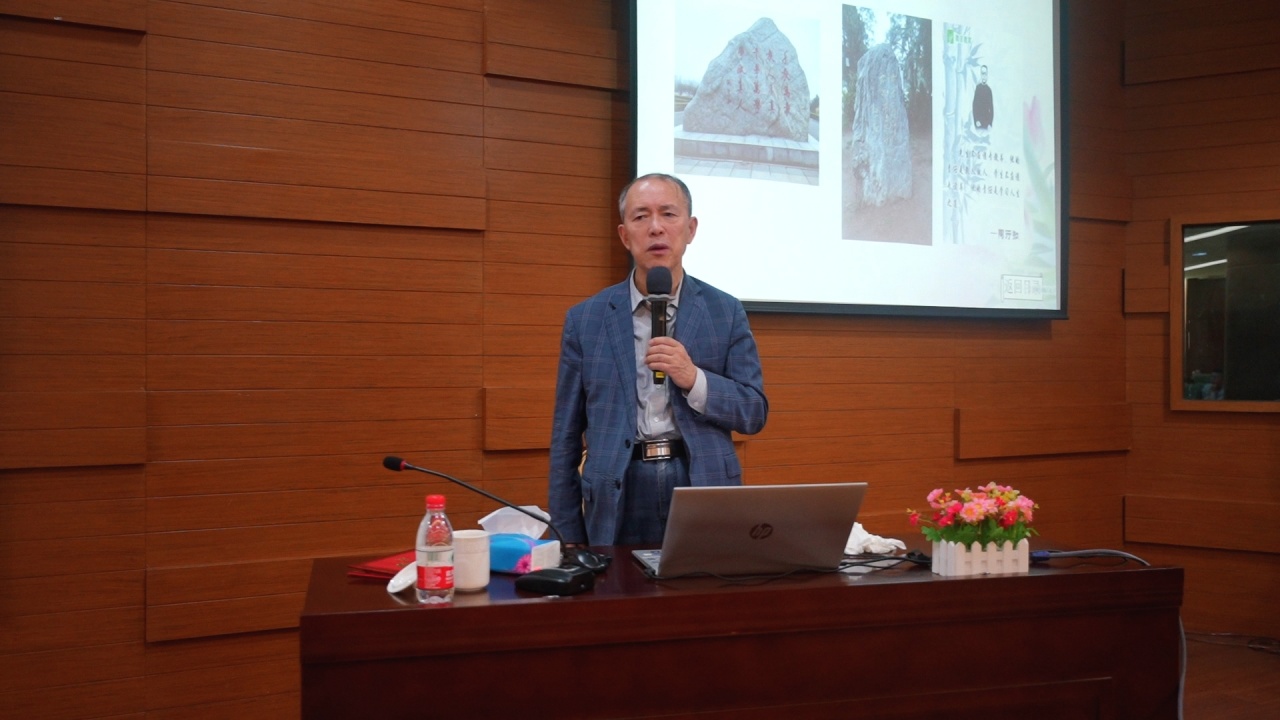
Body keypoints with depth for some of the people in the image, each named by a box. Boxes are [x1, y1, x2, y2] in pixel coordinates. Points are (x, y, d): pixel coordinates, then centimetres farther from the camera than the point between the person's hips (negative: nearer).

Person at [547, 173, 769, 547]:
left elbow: (754, 412, 3)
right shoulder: (585, 318, 5)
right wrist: (568, 537, 3)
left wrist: (694, 379, -15)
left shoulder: (726, 312, 5)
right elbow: (566, 435, 6)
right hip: (618, 498, 0)